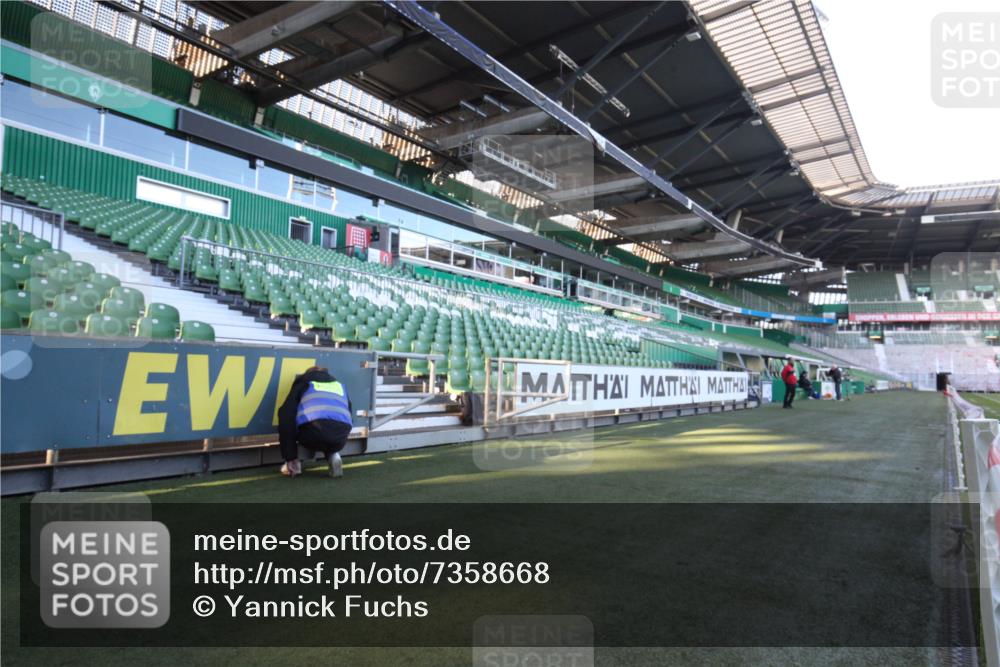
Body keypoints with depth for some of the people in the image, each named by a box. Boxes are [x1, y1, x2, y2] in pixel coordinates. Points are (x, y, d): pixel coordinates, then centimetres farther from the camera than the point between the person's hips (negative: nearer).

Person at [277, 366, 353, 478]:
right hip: (340, 438, 3)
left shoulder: (304, 382, 29)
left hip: (314, 433, -3)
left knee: (286, 419, 28)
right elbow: (349, 416, 39)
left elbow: (285, 413, 17)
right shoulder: (339, 385, 37)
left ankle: (292, 463, 21)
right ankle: (333, 456, 11)